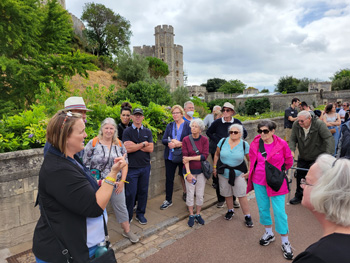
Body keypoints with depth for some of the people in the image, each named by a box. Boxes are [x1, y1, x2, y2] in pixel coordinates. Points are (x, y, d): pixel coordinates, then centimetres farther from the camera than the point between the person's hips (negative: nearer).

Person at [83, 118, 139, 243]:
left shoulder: (119, 144, 2)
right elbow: (86, 165, -6)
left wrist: (122, 181, -4)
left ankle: (127, 230, 33)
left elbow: (125, 163, 4)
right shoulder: (93, 143, -8)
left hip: (116, 184, 3)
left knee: (121, 207, 14)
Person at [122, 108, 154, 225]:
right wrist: (143, 144, -8)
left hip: (145, 166, 3)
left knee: (143, 191, 12)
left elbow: (150, 149, -3)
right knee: (130, 193, 2)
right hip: (132, 167, -3)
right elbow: (128, 149, -14)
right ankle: (128, 216, 20)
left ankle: (140, 214, 28)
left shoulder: (147, 132, 8)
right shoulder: (127, 131, -2)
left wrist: (135, 146, -10)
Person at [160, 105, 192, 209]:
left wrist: (178, 144, -19)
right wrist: (171, 141, -18)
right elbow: (163, 140, 2)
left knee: (184, 176, 9)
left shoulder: (188, 125, -2)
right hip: (170, 156, 3)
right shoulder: (169, 125, 8)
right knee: (169, 178, 7)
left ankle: (185, 194, 32)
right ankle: (168, 200, 20)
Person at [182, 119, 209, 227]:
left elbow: (205, 156, -13)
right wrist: (188, 173, -17)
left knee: (200, 194, 9)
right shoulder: (186, 140, -6)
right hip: (189, 170, -1)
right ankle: (191, 215, 25)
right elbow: (185, 157, -11)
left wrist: (190, 158, -17)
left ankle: (198, 214, 29)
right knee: (190, 194, 6)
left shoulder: (204, 140, -5)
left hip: (201, 170, 1)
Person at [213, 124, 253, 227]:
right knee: (227, 194, 14)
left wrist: (249, 171, -7)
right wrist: (214, 167, 5)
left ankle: (247, 216, 13)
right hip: (223, 172, 2)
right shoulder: (223, 141, -6)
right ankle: (230, 211, 37)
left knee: (242, 195, -2)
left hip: (238, 173, -2)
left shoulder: (244, 144, -8)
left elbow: (250, 159, 0)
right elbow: (217, 154, 5)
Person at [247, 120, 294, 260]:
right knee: (263, 208, 15)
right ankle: (268, 233, 38)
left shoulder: (281, 144, -13)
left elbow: (288, 162, 2)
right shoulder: (255, 143, -5)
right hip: (258, 181, 4)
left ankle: (285, 242, 18)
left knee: (279, 211, 0)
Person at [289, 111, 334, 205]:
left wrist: (329, 155, -36)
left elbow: (329, 139, -26)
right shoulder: (296, 125, -11)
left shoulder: (319, 124, -23)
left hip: (317, 157, -4)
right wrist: (292, 150, -23)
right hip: (303, 158, 4)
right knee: (300, 176, 10)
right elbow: (293, 139, -5)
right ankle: (299, 196, 29)